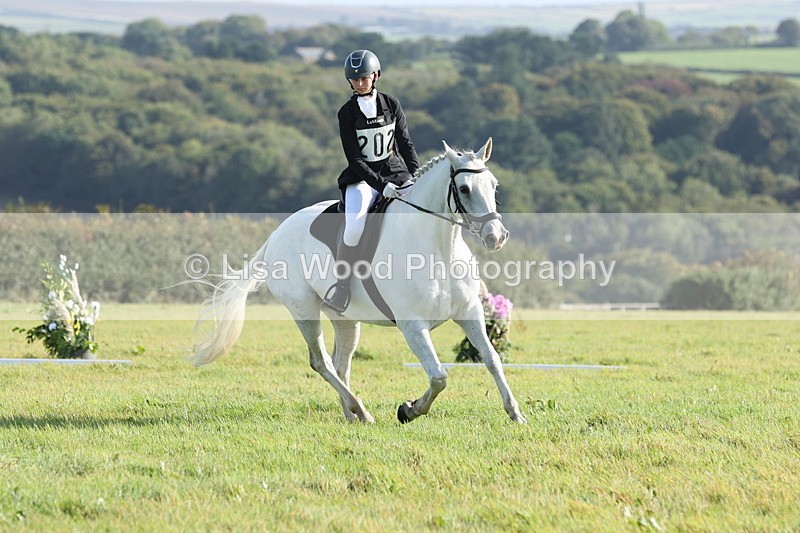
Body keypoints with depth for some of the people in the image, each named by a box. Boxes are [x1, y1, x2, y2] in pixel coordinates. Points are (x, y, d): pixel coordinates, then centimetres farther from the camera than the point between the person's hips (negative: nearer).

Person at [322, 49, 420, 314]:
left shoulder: (392, 104, 5)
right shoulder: (347, 113, -4)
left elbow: (405, 143, 7)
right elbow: (354, 159, -9)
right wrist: (380, 185, -20)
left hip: (396, 173, 3)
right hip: (362, 178, -3)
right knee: (354, 225, -31)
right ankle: (342, 284, -15)